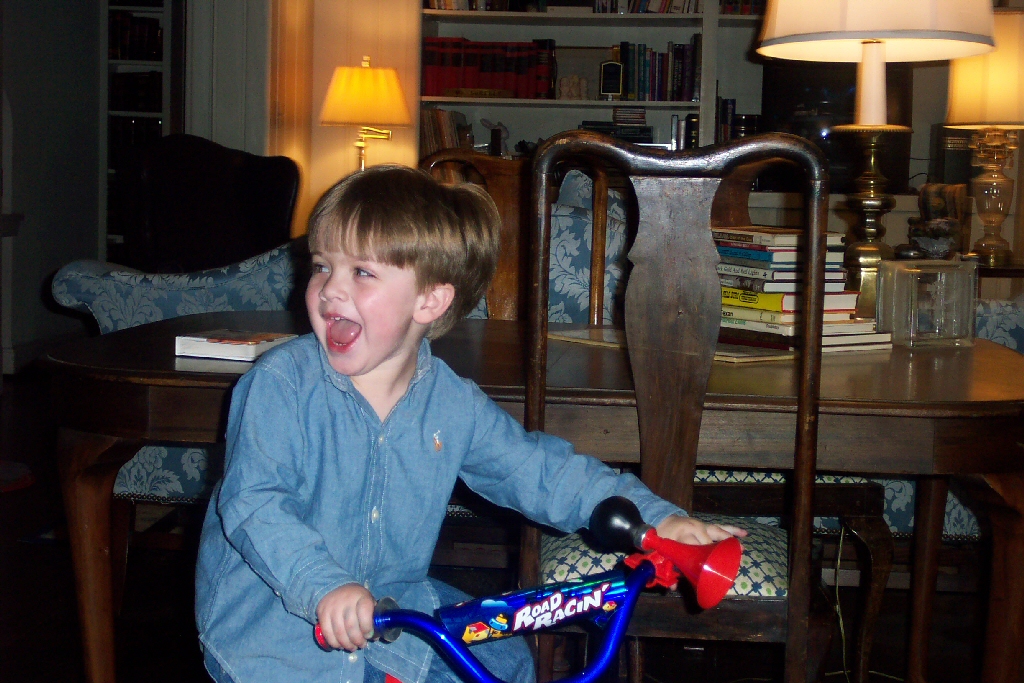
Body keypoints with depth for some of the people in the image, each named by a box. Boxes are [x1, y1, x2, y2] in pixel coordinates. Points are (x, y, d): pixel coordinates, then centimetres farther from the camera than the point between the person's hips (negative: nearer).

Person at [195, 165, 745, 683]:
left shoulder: (453, 405, -4)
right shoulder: (281, 384, -16)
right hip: (271, 619, -4)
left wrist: (654, 519, -11)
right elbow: (252, 501, -25)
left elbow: (543, 472, 0)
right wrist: (324, 586, -42)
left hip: (393, 606, 4)